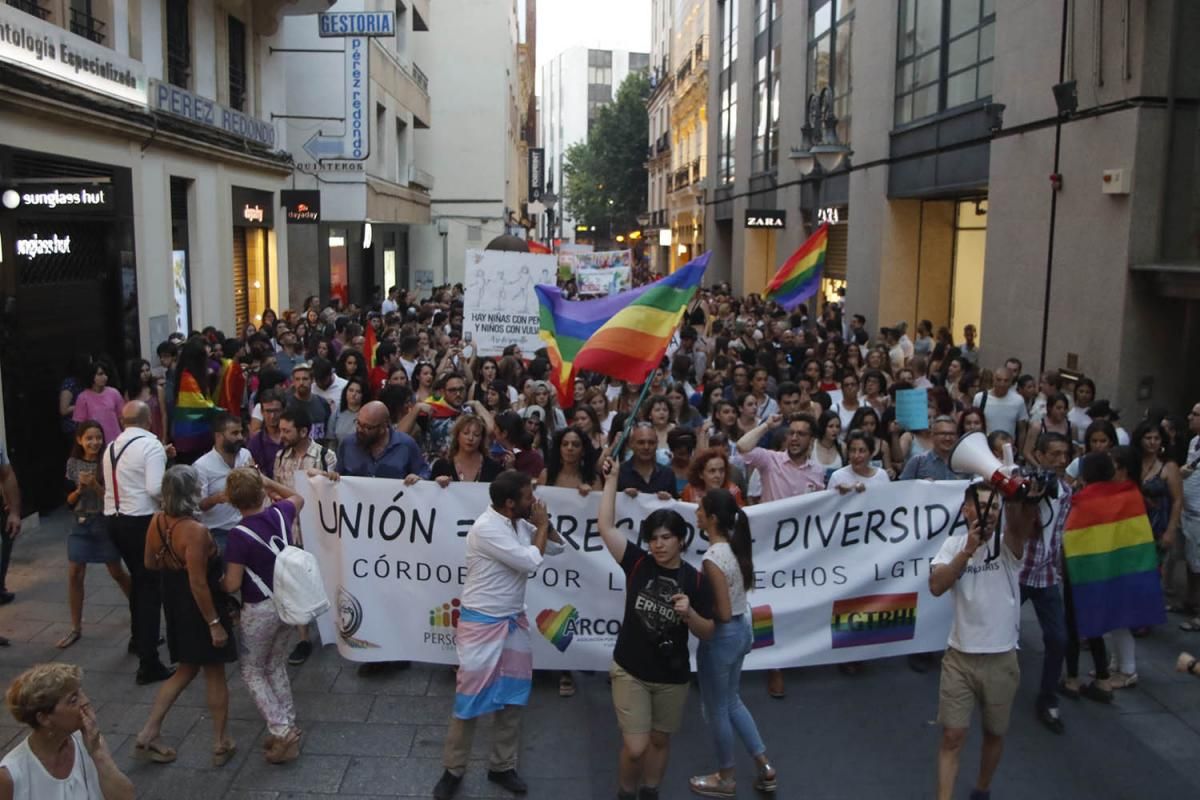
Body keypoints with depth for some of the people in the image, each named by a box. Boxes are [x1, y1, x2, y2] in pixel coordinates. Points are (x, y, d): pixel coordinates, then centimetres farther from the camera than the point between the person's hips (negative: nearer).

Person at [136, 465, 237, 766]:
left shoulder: (157, 522, -5)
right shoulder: (196, 531, -28)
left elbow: (150, 563, 10)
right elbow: (199, 585, -26)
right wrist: (215, 623, -18)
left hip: (174, 605, 7)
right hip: (200, 608, -7)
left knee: (186, 669, 24)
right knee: (214, 674, 10)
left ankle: (148, 733, 21)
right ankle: (221, 743, 22)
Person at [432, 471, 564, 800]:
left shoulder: (519, 522, 2)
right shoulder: (486, 528, -23)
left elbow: (556, 547, 11)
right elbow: (531, 561, -23)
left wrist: (541, 523, -6)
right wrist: (542, 525, -10)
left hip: (514, 621, 8)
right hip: (482, 624, -7)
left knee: (512, 697, 12)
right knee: (471, 697, 2)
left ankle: (502, 766, 26)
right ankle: (453, 770, 18)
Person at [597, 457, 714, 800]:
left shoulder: (695, 580, -9)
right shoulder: (637, 563, -9)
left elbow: (707, 633, -4)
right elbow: (606, 526, -16)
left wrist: (689, 613, -24)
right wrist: (612, 480, -18)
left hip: (672, 676, 1)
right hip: (630, 671, -1)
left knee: (660, 740, 19)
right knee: (635, 747, -4)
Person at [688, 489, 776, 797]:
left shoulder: (713, 559, -27)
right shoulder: (735, 544, -2)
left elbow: (722, 613, -25)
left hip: (721, 636, -8)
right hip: (743, 628, 8)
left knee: (716, 709, 13)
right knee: (732, 701, 25)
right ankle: (764, 767, 31)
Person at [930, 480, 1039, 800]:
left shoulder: (1007, 543, -6)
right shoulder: (954, 544, -1)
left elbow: (1022, 521, -31)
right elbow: (936, 587, -16)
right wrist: (968, 549, -26)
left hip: (1001, 659, 0)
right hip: (960, 657, 0)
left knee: (994, 734, 18)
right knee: (952, 736, 1)